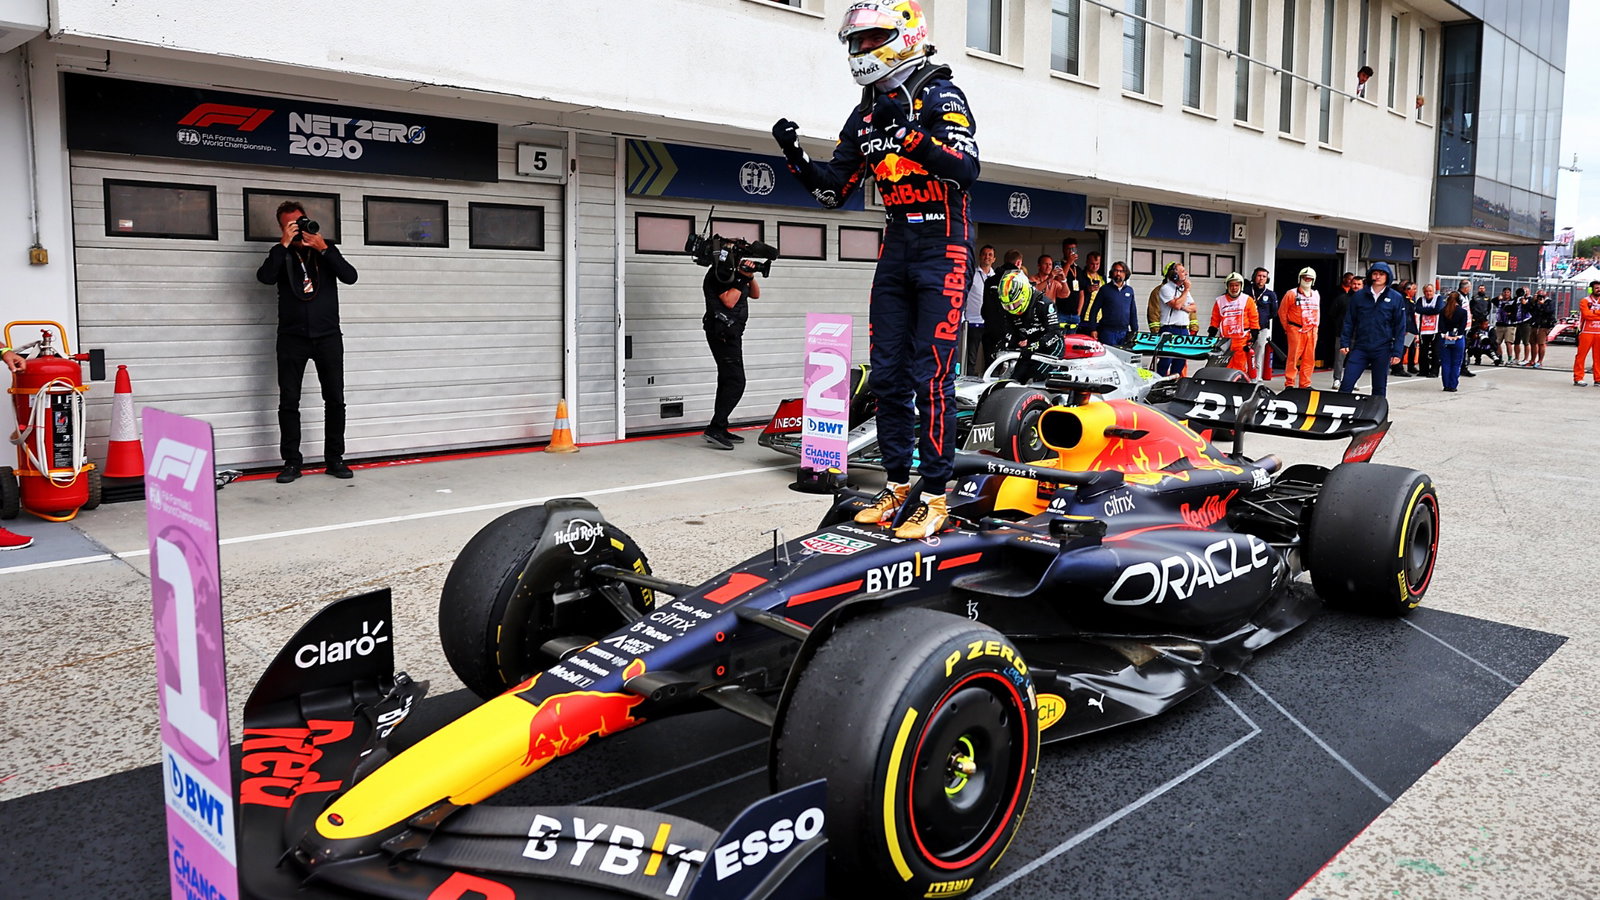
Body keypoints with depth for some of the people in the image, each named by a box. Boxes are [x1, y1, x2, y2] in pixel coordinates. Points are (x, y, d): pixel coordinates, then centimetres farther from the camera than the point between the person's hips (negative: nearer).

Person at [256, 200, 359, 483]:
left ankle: (335, 458, 10)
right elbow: (265, 277, -12)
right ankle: (292, 462, 4)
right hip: (292, 337, 0)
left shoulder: (326, 249, 10)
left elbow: (350, 276, -6)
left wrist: (322, 248, -13)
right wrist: (285, 244, -13)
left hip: (328, 335, 1)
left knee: (335, 399, 1)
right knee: (288, 401, -2)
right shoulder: (281, 253, 8)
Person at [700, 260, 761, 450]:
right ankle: (714, 429, -14)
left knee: (728, 381, 12)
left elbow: (755, 294, 18)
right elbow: (729, 301, -19)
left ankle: (720, 430, 17)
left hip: (731, 333, 11)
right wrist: (742, 279, -16)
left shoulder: (732, 272, 18)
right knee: (736, 382, -15)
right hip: (723, 333, -11)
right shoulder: (719, 273, -11)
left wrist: (750, 277, 2)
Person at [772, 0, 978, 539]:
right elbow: (834, 190, 16)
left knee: (932, 377, -10)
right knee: (887, 375, 6)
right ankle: (897, 485, 16)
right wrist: (795, 156, 0)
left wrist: (910, 135, -33)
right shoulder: (866, 115, 15)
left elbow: (967, 169, -21)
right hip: (896, 251, 7)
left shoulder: (940, 96, -6)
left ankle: (935, 497, -3)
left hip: (944, 250, -7)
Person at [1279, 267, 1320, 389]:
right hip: (1296, 330, -5)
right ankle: (1289, 383, -1)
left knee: (1309, 359, 5)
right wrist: (1287, 328, 3)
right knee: (1293, 357, -6)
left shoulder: (1316, 295, 14)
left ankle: (1305, 384, 13)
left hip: (1311, 331, 5)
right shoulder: (1292, 294, -2)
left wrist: (1315, 326, 16)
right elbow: (1282, 312, 1)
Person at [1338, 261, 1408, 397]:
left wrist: (1397, 352, -5)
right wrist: (1344, 342, -1)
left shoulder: (1396, 298, 1)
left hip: (1382, 350, -1)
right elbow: (1349, 321, 8)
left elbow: (1400, 327, 1)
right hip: (1360, 348, 1)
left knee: (1379, 388, 8)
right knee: (1346, 384, -6)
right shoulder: (1359, 296, 5)